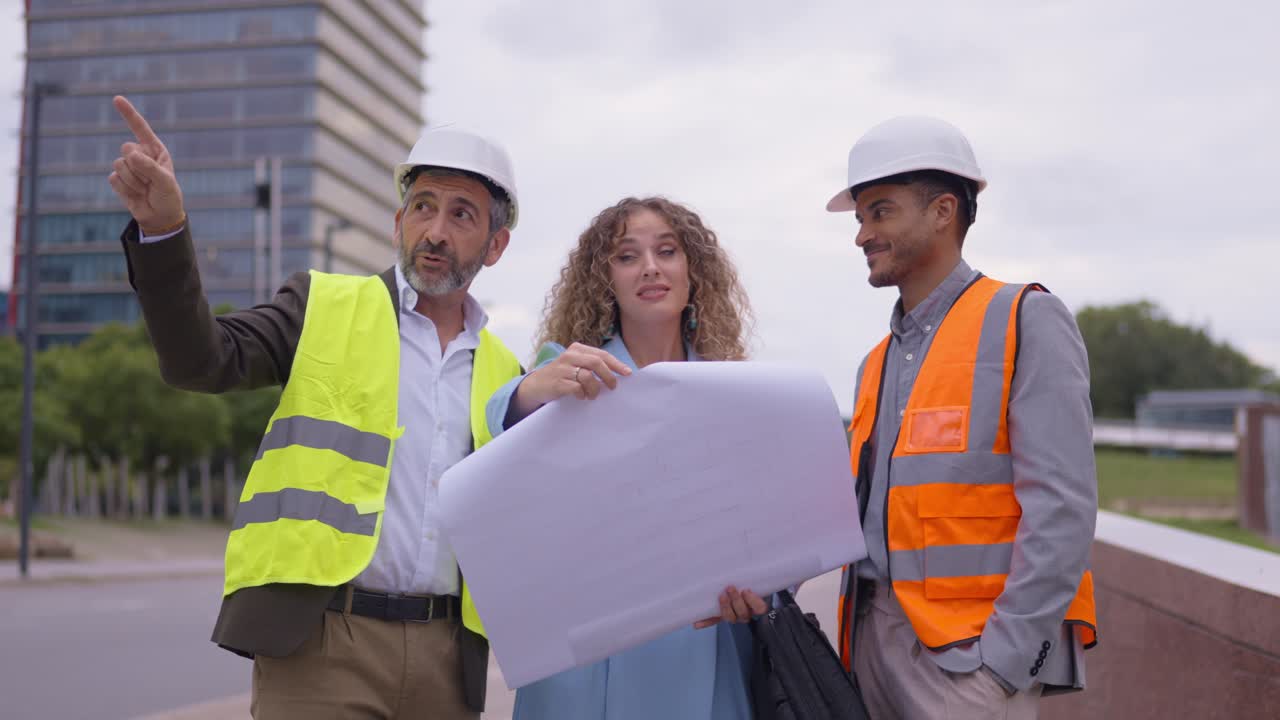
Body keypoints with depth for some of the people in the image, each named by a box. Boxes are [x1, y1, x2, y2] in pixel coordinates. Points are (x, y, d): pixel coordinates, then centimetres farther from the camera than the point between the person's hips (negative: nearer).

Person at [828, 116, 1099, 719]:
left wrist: (1000, 662, -17)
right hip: (874, 641, 6)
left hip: (971, 651, -6)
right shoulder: (876, 365, 15)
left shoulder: (1024, 324, -5)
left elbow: (1061, 508, -13)